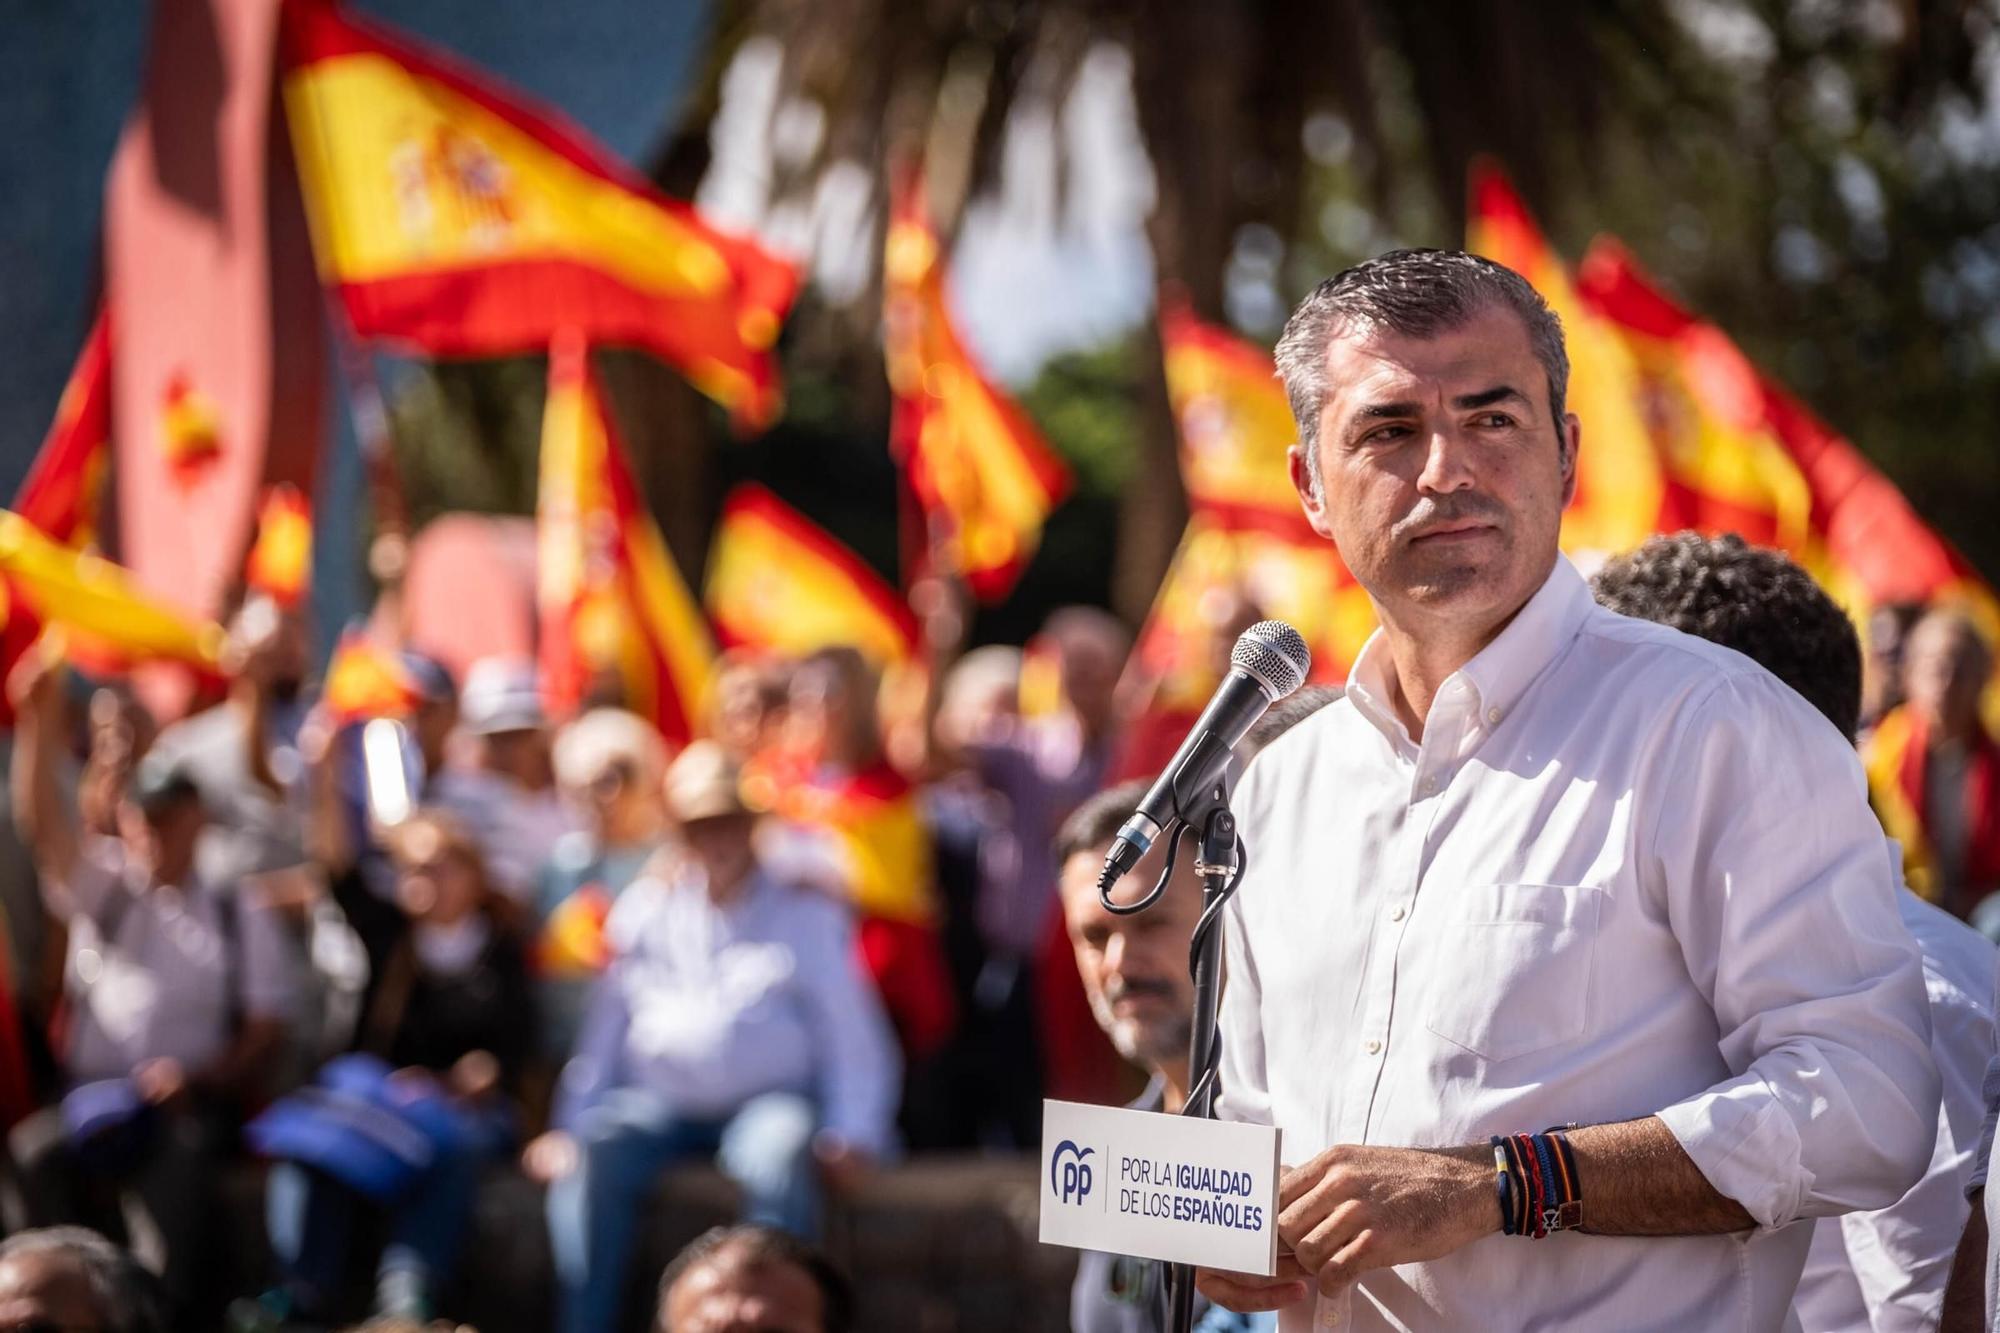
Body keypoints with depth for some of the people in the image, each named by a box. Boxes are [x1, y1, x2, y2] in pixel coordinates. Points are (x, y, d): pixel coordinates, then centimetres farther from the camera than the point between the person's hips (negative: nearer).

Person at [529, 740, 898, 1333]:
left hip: (770, 1100, -2)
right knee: (590, 1157, -30)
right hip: (657, 1100, 2)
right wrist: (572, 1125, 6)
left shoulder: (806, 916, 11)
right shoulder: (645, 911, 17)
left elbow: (854, 1038, 7)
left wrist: (850, 1135, -6)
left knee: (777, 1157, -37)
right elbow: (603, 1030, 16)